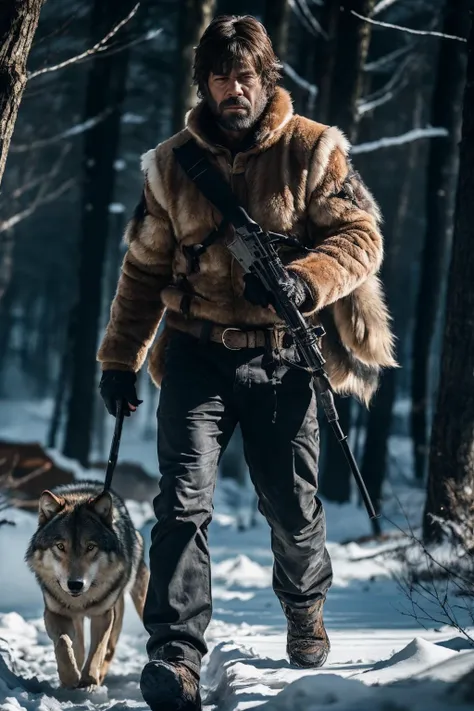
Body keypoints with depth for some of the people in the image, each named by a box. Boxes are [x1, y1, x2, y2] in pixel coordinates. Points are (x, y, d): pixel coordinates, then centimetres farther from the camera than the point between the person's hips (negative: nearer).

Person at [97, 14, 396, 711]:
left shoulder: (313, 150, 1)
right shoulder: (172, 164, 8)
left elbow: (360, 236, -4)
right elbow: (145, 267, 16)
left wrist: (304, 281, -23)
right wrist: (120, 358, 14)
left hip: (281, 357, -1)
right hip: (197, 352, 1)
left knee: (292, 506, 6)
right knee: (184, 500, -13)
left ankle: (305, 606, 37)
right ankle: (176, 654, -14)